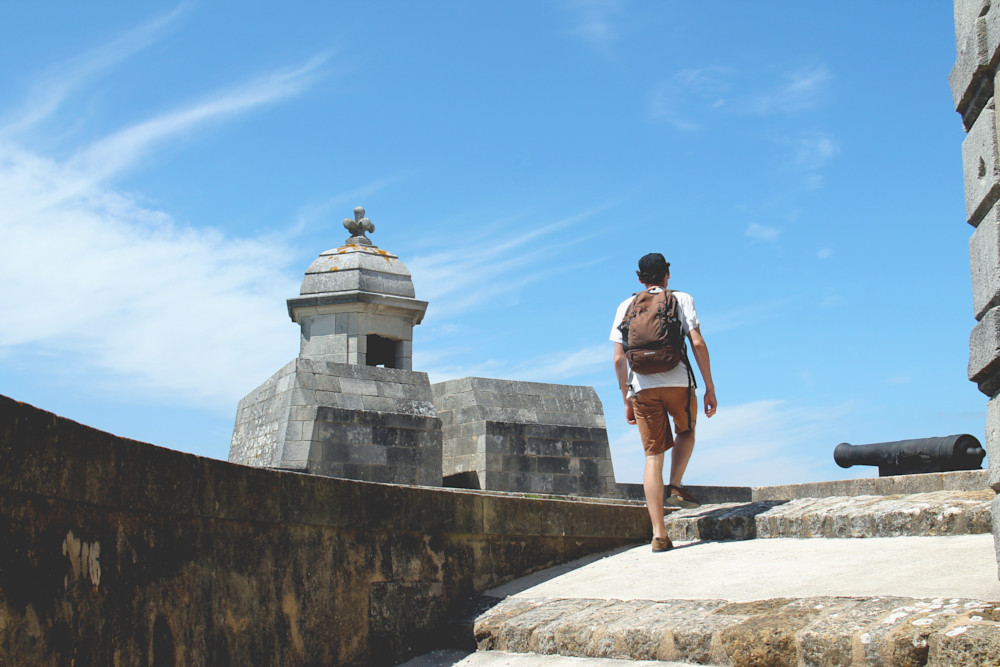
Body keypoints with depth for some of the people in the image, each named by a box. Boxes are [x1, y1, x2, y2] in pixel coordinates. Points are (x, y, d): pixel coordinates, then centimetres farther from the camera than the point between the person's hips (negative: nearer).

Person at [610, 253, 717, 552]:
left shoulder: (626, 307, 16)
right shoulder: (681, 299, 11)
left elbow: (619, 359, 10)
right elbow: (697, 343, -1)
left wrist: (626, 400, 17)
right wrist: (710, 388, 2)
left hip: (642, 387, 1)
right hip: (678, 381, -1)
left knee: (653, 457, 3)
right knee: (686, 431, 28)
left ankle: (659, 534, -3)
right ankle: (676, 485, 5)